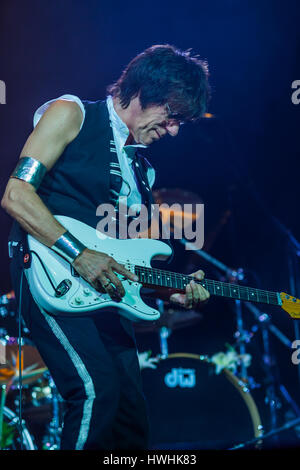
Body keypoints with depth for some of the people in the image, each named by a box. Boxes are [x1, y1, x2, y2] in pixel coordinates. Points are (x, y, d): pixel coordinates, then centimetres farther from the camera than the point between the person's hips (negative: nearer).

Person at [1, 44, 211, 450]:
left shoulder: (142, 168, 22)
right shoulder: (72, 115, 0)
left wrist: (174, 290, 5)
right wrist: (77, 254, -17)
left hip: (106, 290, 8)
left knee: (132, 419, 4)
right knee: (97, 391, -24)